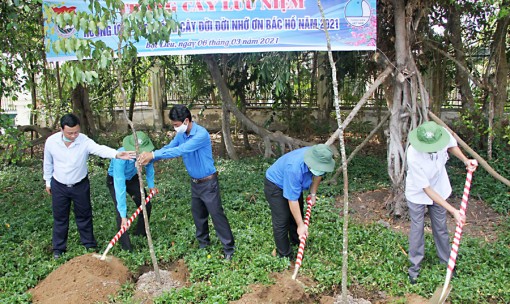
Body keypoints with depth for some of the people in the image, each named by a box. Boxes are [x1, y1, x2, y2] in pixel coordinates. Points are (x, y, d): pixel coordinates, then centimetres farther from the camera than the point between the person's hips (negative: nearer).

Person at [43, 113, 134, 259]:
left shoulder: (84, 141, -23)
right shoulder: (51, 141, -15)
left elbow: (100, 149, -43)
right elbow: (48, 163, 1)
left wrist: (116, 154, -63)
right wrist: (48, 182, 11)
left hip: (80, 185, -1)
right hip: (59, 186, 1)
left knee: (84, 216, 13)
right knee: (60, 217, 13)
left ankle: (89, 244, 31)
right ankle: (58, 248, 31)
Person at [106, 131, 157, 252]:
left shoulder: (146, 151, -30)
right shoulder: (120, 157, -43)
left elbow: (149, 165, -4)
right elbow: (119, 187, -44)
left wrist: (151, 185, -2)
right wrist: (123, 215, -44)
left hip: (132, 178, 5)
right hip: (115, 180, -5)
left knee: (146, 205, 5)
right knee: (121, 213, -16)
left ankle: (140, 233, 31)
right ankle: (127, 249, -4)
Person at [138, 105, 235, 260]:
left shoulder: (201, 134, -28)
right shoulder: (181, 134, -1)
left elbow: (180, 150, -36)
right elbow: (168, 148, 0)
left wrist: (154, 154, -36)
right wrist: (149, 157, -17)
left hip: (208, 183, -8)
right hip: (195, 182, 8)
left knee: (216, 214, -1)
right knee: (198, 214, 19)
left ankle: (228, 248, 10)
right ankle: (203, 242, 38)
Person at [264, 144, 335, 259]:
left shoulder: (319, 159, -24)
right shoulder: (294, 168, -44)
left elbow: (318, 174, 2)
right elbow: (292, 200, -37)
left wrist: (313, 193, 4)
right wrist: (300, 225, -31)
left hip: (293, 184, 7)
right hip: (275, 185, -7)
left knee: (297, 216, 17)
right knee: (281, 221, -8)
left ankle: (296, 243, 39)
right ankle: (284, 256, 6)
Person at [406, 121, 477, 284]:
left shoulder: (444, 134, -28)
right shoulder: (414, 156, -39)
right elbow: (426, 189, -31)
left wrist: (465, 160, -12)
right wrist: (453, 210, -31)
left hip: (439, 189, 4)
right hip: (417, 193, -4)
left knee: (441, 228, 16)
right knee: (417, 230, 6)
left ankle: (447, 261, 36)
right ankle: (414, 267, 23)